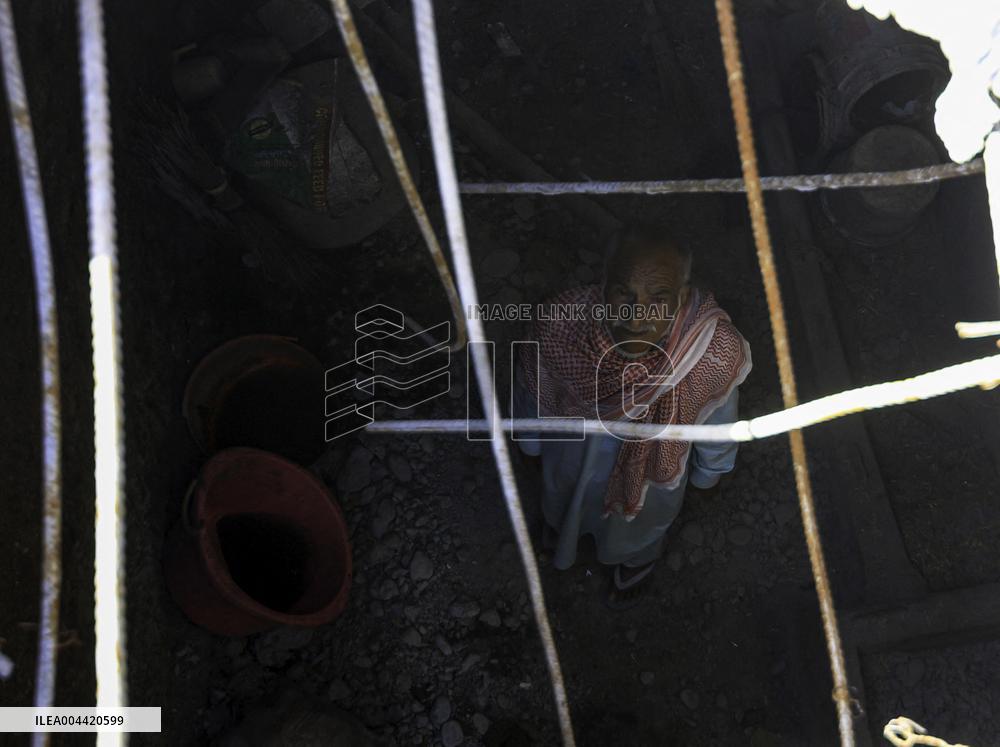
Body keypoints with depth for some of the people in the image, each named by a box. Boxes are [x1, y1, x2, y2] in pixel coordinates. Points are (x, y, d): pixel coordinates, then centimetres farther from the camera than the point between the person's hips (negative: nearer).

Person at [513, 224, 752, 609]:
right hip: (576, 451, 0)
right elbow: (535, 388, -15)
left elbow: (718, 416, -16)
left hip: (654, 462, 0)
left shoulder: (716, 351, -41)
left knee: (643, 518, 35)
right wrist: (530, 438, 4)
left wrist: (708, 470, 4)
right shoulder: (560, 327, -40)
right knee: (565, 495, 37)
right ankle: (561, 521, 76)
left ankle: (635, 561, 73)